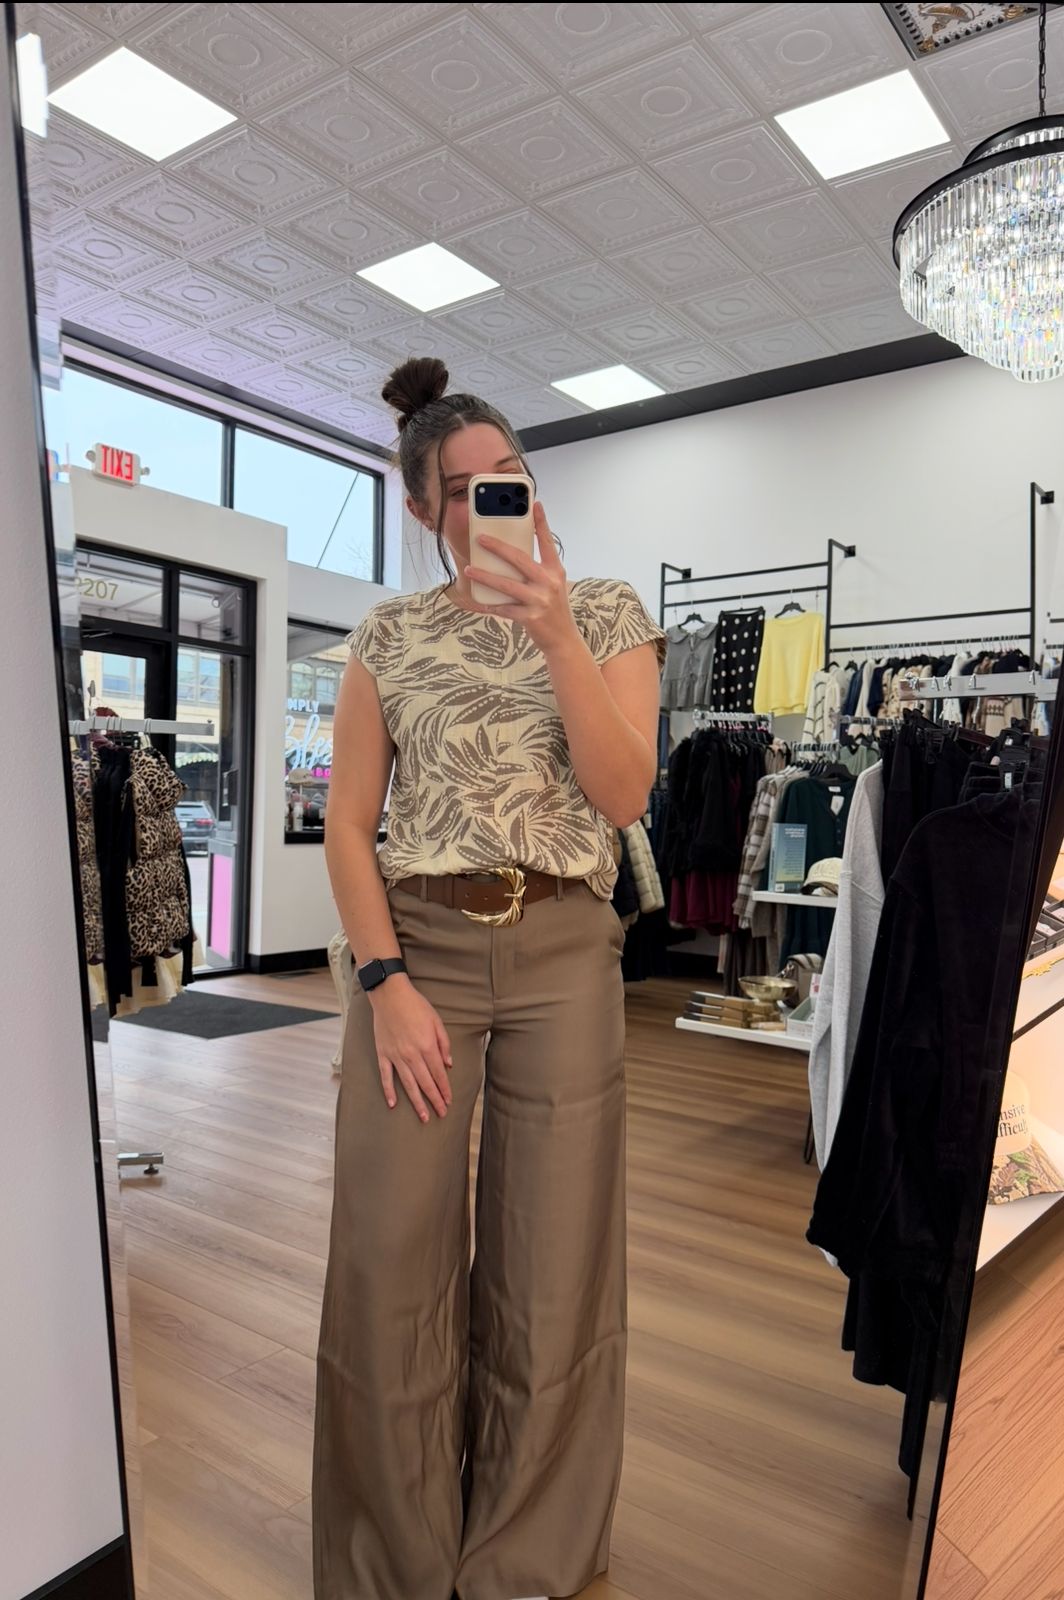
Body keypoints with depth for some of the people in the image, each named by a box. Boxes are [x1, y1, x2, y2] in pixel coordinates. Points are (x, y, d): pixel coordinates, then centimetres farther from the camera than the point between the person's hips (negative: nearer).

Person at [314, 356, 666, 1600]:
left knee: (552, 1263, 8)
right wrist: (385, 983, -8)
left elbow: (625, 795, -8)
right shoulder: (388, 638, 6)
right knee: (391, 1256, 4)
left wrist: (553, 631, -17)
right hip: (416, 945, 1)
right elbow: (348, 824, 3)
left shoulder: (607, 613, 5)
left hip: (563, 953, 0)